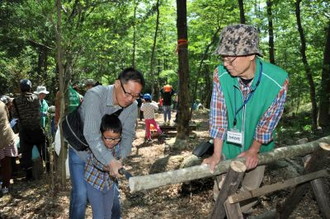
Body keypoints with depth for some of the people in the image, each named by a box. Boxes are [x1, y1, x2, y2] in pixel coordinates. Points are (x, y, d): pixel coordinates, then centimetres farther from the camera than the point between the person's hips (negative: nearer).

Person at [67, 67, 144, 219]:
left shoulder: (132, 106, -17)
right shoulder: (95, 95, -33)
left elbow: (128, 134, -11)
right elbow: (91, 134, -40)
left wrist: (120, 158, -28)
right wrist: (110, 161, -47)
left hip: (107, 153, 5)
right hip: (81, 152, -4)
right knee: (81, 195, -7)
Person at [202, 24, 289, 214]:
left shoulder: (278, 80, -28)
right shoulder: (221, 75, -24)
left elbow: (268, 120, -15)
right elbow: (218, 115, -18)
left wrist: (253, 150, -7)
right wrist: (216, 154, -17)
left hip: (256, 147, 0)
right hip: (229, 146, 1)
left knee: (251, 189, 17)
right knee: (222, 189, 13)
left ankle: (243, 213, 49)